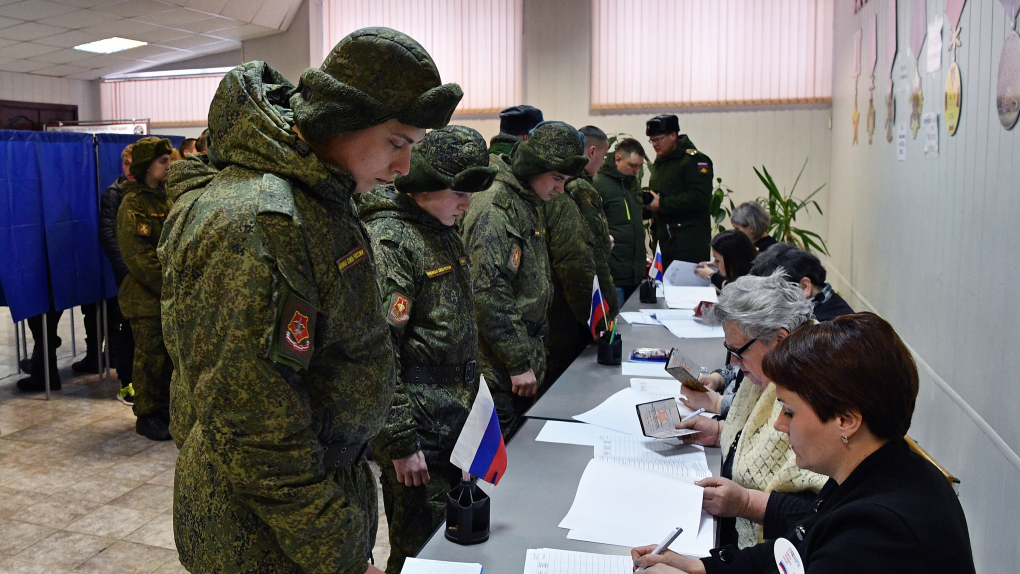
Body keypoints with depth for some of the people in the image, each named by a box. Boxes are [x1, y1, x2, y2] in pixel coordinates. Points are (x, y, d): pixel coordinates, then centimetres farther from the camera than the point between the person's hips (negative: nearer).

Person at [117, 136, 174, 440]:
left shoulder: (166, 198, 14)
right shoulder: (133, 204, -11)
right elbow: (138, 256, -17)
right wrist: (168, 286, -17)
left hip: (171, 295, 7)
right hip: (146, 297, -7)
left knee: (169, 356, 13)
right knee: (150, 357, 0)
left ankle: (165, 408, 26)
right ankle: (147, 415, 12)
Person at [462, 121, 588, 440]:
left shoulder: (529, 203, 13)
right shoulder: (495, 208, -18)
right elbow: (489, 292, -24)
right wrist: (518, 363, -20)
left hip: (527, 357, 10)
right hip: (500, 367, -9)